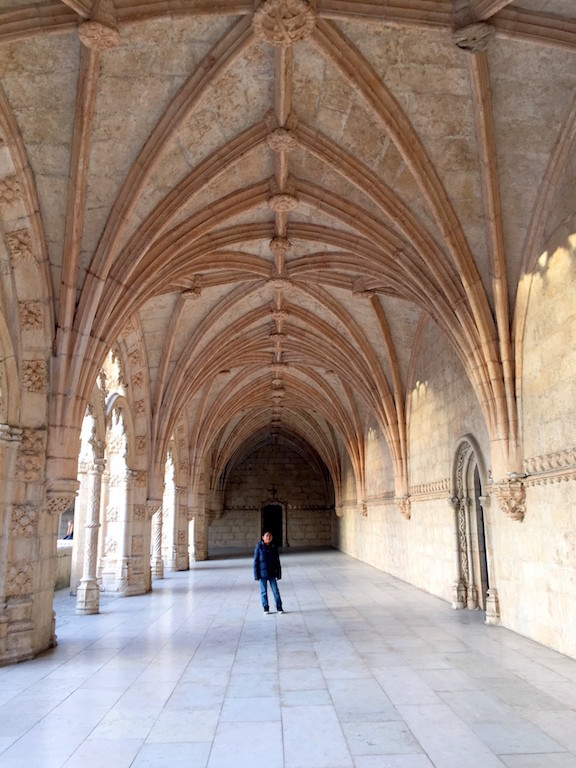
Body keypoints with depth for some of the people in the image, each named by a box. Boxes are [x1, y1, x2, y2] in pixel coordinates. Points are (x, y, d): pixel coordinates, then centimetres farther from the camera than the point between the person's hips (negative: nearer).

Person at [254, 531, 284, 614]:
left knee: (276, 591, 1)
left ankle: (279, 608, 11)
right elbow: (256, 561, -4)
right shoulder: (259, 547, -6)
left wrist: (278, 574, 6)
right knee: (264, 592, 6)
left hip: (272, 573, 2)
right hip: (262, 573, -2)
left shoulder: (274, 547, 2)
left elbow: (277, 561, 7)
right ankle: (266, 608, 19)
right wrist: (256, 575, -7)